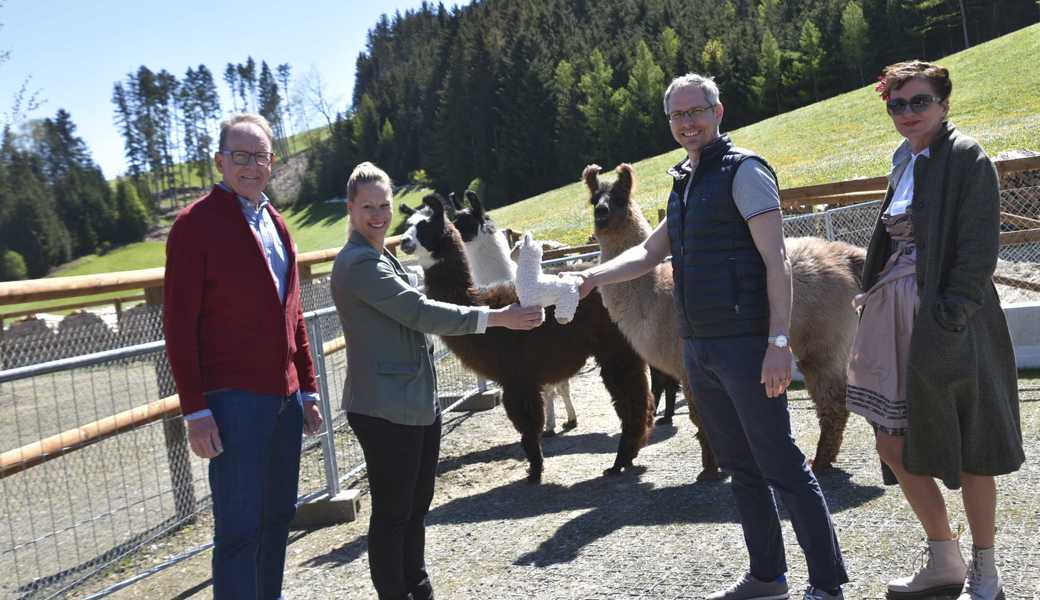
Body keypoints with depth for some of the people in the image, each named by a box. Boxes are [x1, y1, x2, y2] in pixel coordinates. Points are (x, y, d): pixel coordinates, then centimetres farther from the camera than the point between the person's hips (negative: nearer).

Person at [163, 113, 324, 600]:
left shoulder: (275, 223, 14)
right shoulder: (196, 224, -7)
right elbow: (179, 322, -11)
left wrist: (306, 386, 16)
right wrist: (195, 410, -15)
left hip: (283, 396, 7)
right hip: (233, 398, -7)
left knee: (278, 518, 15)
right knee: (240, 527, -3)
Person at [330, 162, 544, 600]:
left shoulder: (381, 258, 15)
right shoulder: (358, 263, -17)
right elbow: (420, 312, -23)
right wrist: (497, 318, -23)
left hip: (418, 403, 10)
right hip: (385, 410, -10)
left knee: (417, 506, 18)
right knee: (392, 512, 2)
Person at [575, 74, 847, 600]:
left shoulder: (743, 171, -8)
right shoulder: (684, 183, 17)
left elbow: (776, 260, -14)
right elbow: (650, 251, 20)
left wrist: (778, 342, -21)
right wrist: (594, 277, 3)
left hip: (745, 346, -8)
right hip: (699, 348, 8)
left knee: (782, 467, -5)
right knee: (740, 467, 15)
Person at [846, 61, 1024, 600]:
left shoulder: (966, 158, -8)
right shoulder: (905, 163, 14)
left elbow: (979, 247, -14)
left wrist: (951, 317, -20)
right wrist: (875, 301, 14)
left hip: (947, 323, -8)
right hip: (898, 315, 8)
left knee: (969, 448, 3)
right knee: (892, 444, 9)